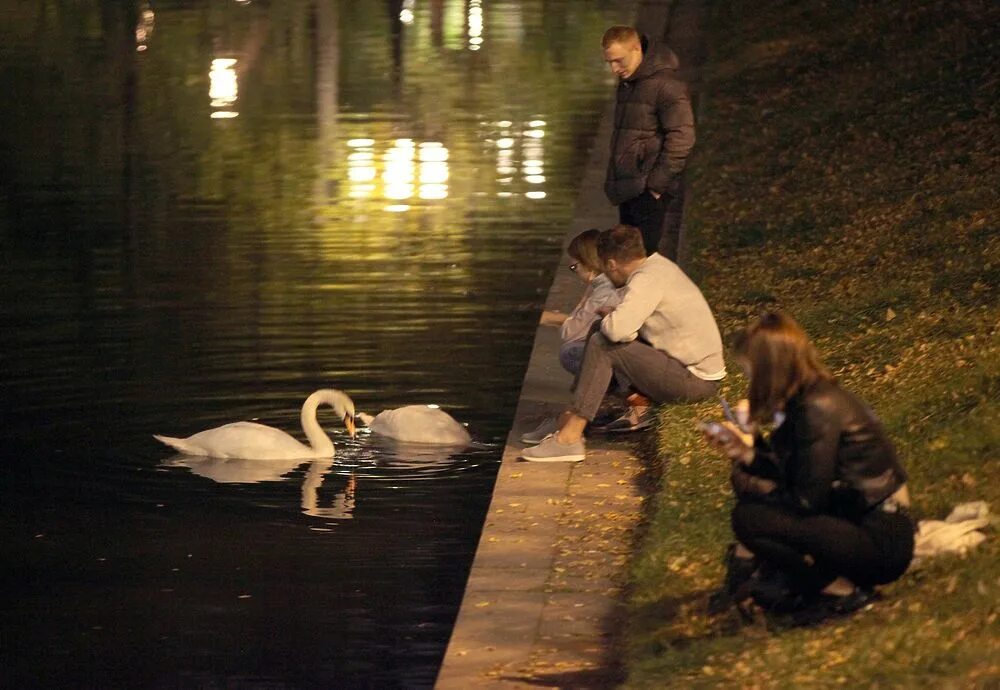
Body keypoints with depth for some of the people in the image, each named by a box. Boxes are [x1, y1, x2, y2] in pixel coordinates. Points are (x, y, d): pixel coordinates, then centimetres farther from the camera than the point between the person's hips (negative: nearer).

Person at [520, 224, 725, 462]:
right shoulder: (659, 265, 11)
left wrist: (608, 318, -8)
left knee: (602, 345, -14)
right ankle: (640, 408, 9)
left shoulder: (646, 280, -18)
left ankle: (569, 438, -15)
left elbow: (619, 329, -31)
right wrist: (613, 316, 7)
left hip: (695, 380, -10)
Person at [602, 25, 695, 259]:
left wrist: (657, 183, -16)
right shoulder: (626, 85, 15)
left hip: (655, 196, -9)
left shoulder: (666, 85, -14)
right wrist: (613, 182, 16)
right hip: (629, 193, 9)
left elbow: (682, 138, -18)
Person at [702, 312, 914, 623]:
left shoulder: (818, 410, -21)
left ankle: (841, 590, -8)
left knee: (749, 519, -21)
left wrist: (749, 486, -4)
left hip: (880, 544, -10)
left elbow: (807, 501, -17)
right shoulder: (805, 401, 7)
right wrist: (746, 453, 10)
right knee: (748, 480, 11)